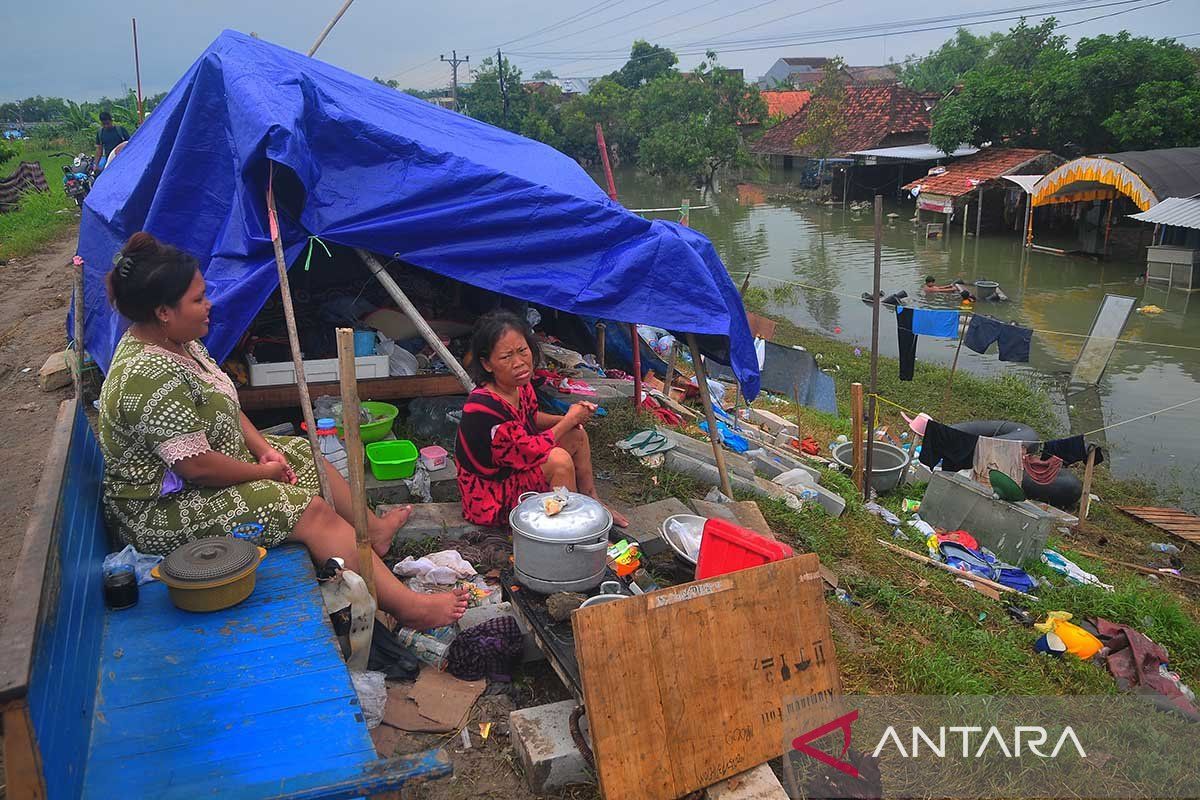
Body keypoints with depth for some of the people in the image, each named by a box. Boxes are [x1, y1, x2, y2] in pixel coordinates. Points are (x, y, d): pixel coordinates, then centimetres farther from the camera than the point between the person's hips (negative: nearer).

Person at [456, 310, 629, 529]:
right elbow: (529, 451, -25)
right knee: (559, 461, -27)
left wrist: (565, 418, -4)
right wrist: (570, 419, -13)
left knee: (577, 435, 5)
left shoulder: (521, 386, -7)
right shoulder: (483, 408, -34)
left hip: (517, 469, 9)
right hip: (489, 497, -9)